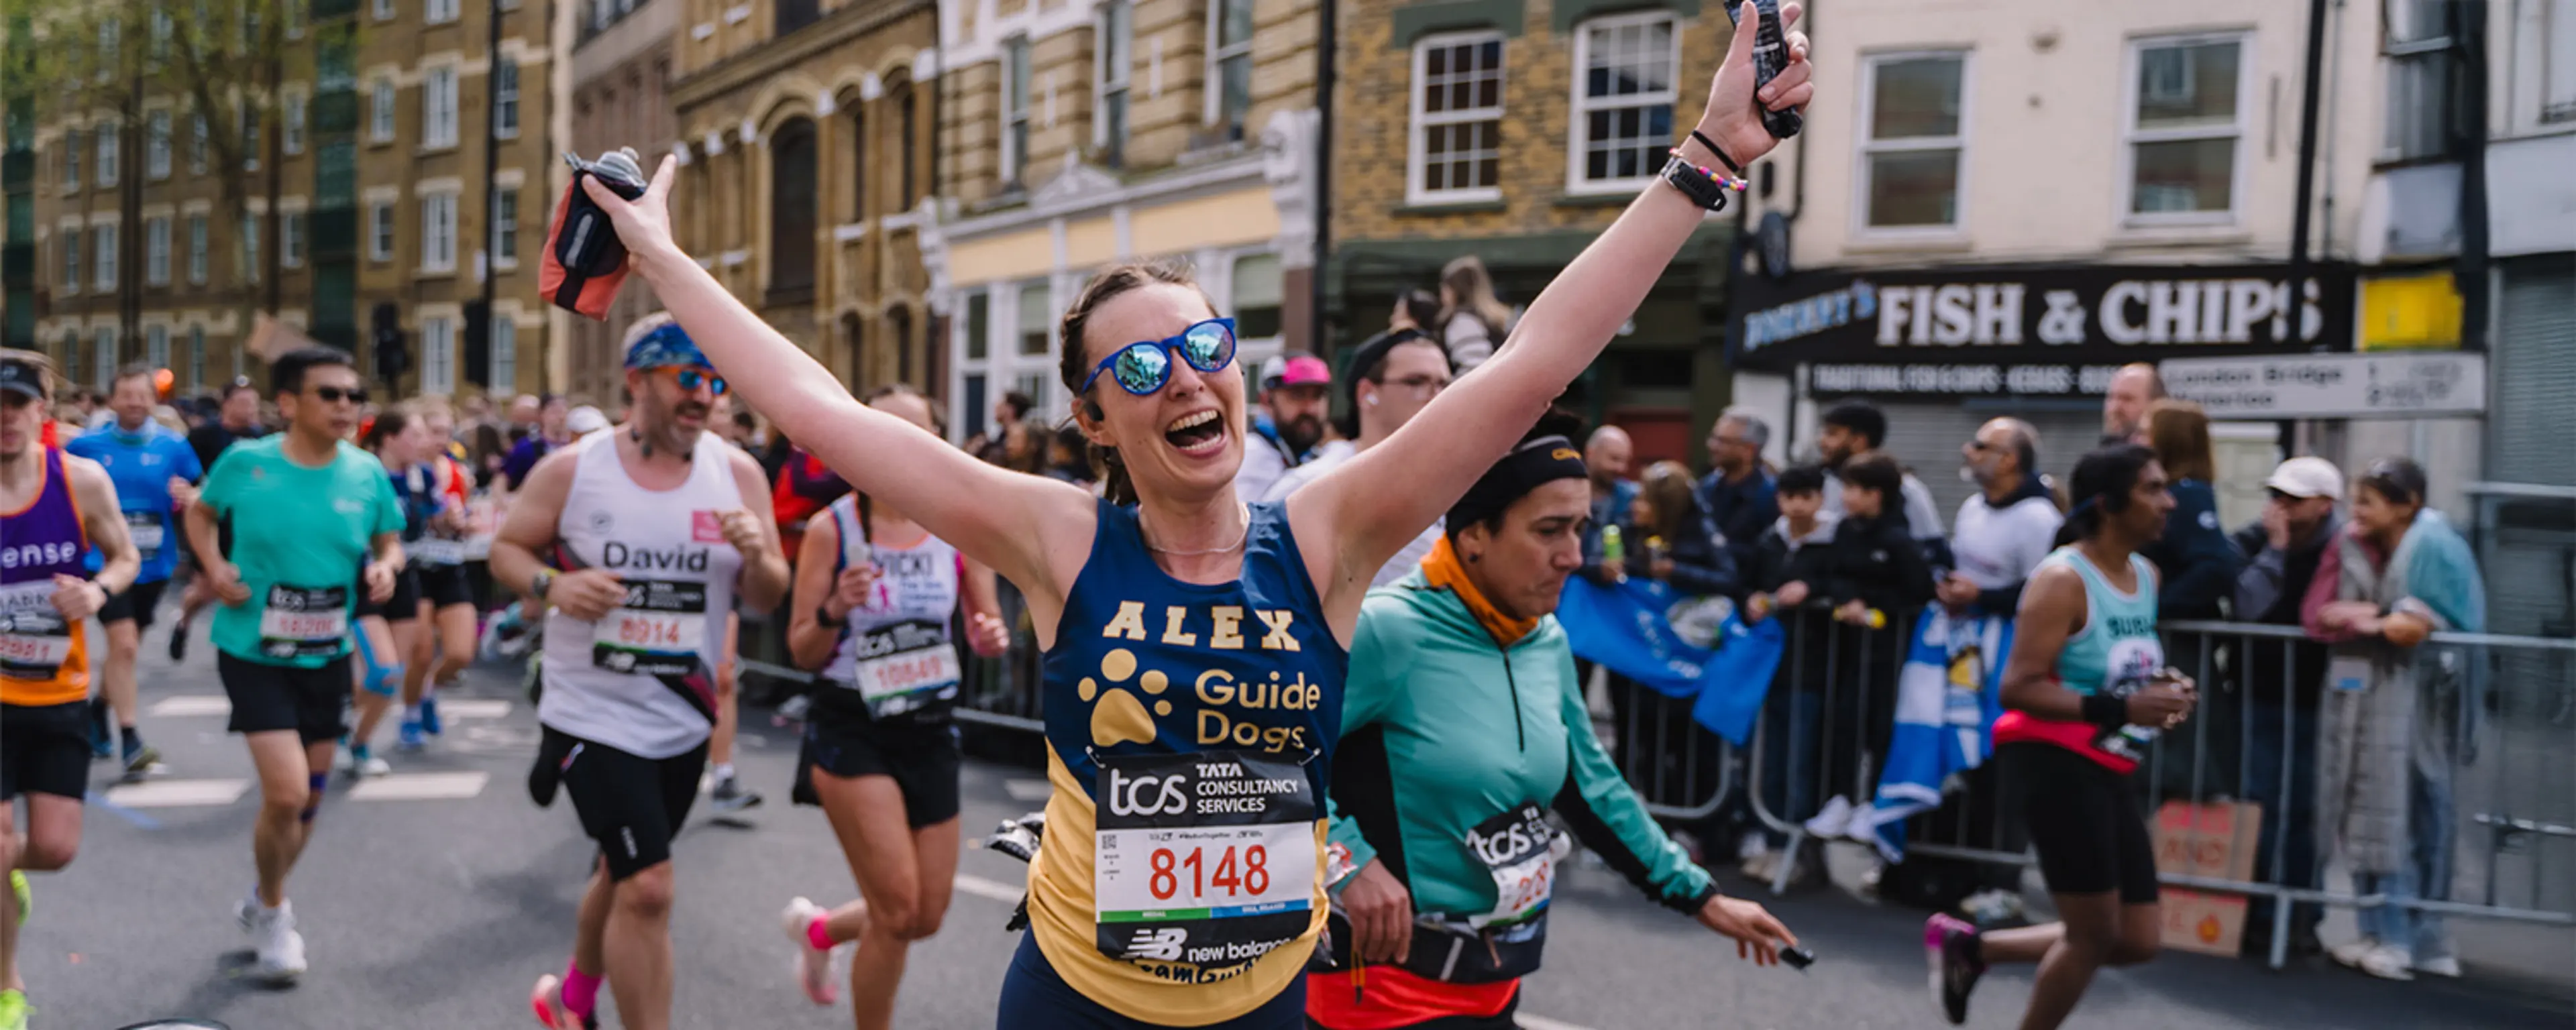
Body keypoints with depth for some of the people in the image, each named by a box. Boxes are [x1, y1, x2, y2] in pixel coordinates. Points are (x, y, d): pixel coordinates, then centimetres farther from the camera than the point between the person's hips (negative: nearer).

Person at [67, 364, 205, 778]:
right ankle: (129, 740, -10)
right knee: (124, 643, -14)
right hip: (105, 561, -3)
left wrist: (189, 496, -18)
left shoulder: (174, 446, -2)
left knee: (125, 648, 18)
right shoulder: (86, 445, -2)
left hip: (153, 564, 3)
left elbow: (202, 498, 3)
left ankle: (100, 706, 44)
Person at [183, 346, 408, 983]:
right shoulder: (245, 463, -11)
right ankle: (274, 913, 13)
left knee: (309, 798, 16)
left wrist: (385, 567, -13)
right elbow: (201, 512, 8)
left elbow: (390, 539, 9)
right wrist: (214, 565, -9)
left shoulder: (367, 472, -6)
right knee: (286, 792, -15)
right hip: (252, 651, -4)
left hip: (327, 655, 4)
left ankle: (263, 903, 43)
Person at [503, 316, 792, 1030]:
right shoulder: (571, 470, -10)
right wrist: (552, 585, -19)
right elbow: (506, 549, 2)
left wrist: (757, 557, -22)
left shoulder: (738, 474, -3)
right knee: (649, 887, -14)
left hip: (685, 720, 5)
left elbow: (769, 599, 1)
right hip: (594, 715, -4)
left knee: (625, 870, 23)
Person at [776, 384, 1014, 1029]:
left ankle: (818, 929, 41)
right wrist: (835, 610, -24)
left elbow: (987, 625, 8)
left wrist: (992, 638, -15)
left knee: (927, 917, 10)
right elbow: (803, 655, -5)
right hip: (851, 729, -4)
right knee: (897, 908, -12)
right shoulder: (832, 529, -9)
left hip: (929, 731, 4)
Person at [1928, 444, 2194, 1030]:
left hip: (2106, 770, 9)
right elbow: (2018, 688, -21)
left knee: (2139, 941, 9)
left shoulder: (2146, 576, 12)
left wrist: (2162, 691, 6)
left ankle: (1970, 947, 21)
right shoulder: (2063, 580, -15)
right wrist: (2120, 708, -28)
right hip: (2054, 761, -9)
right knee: (2094, 934, -2)